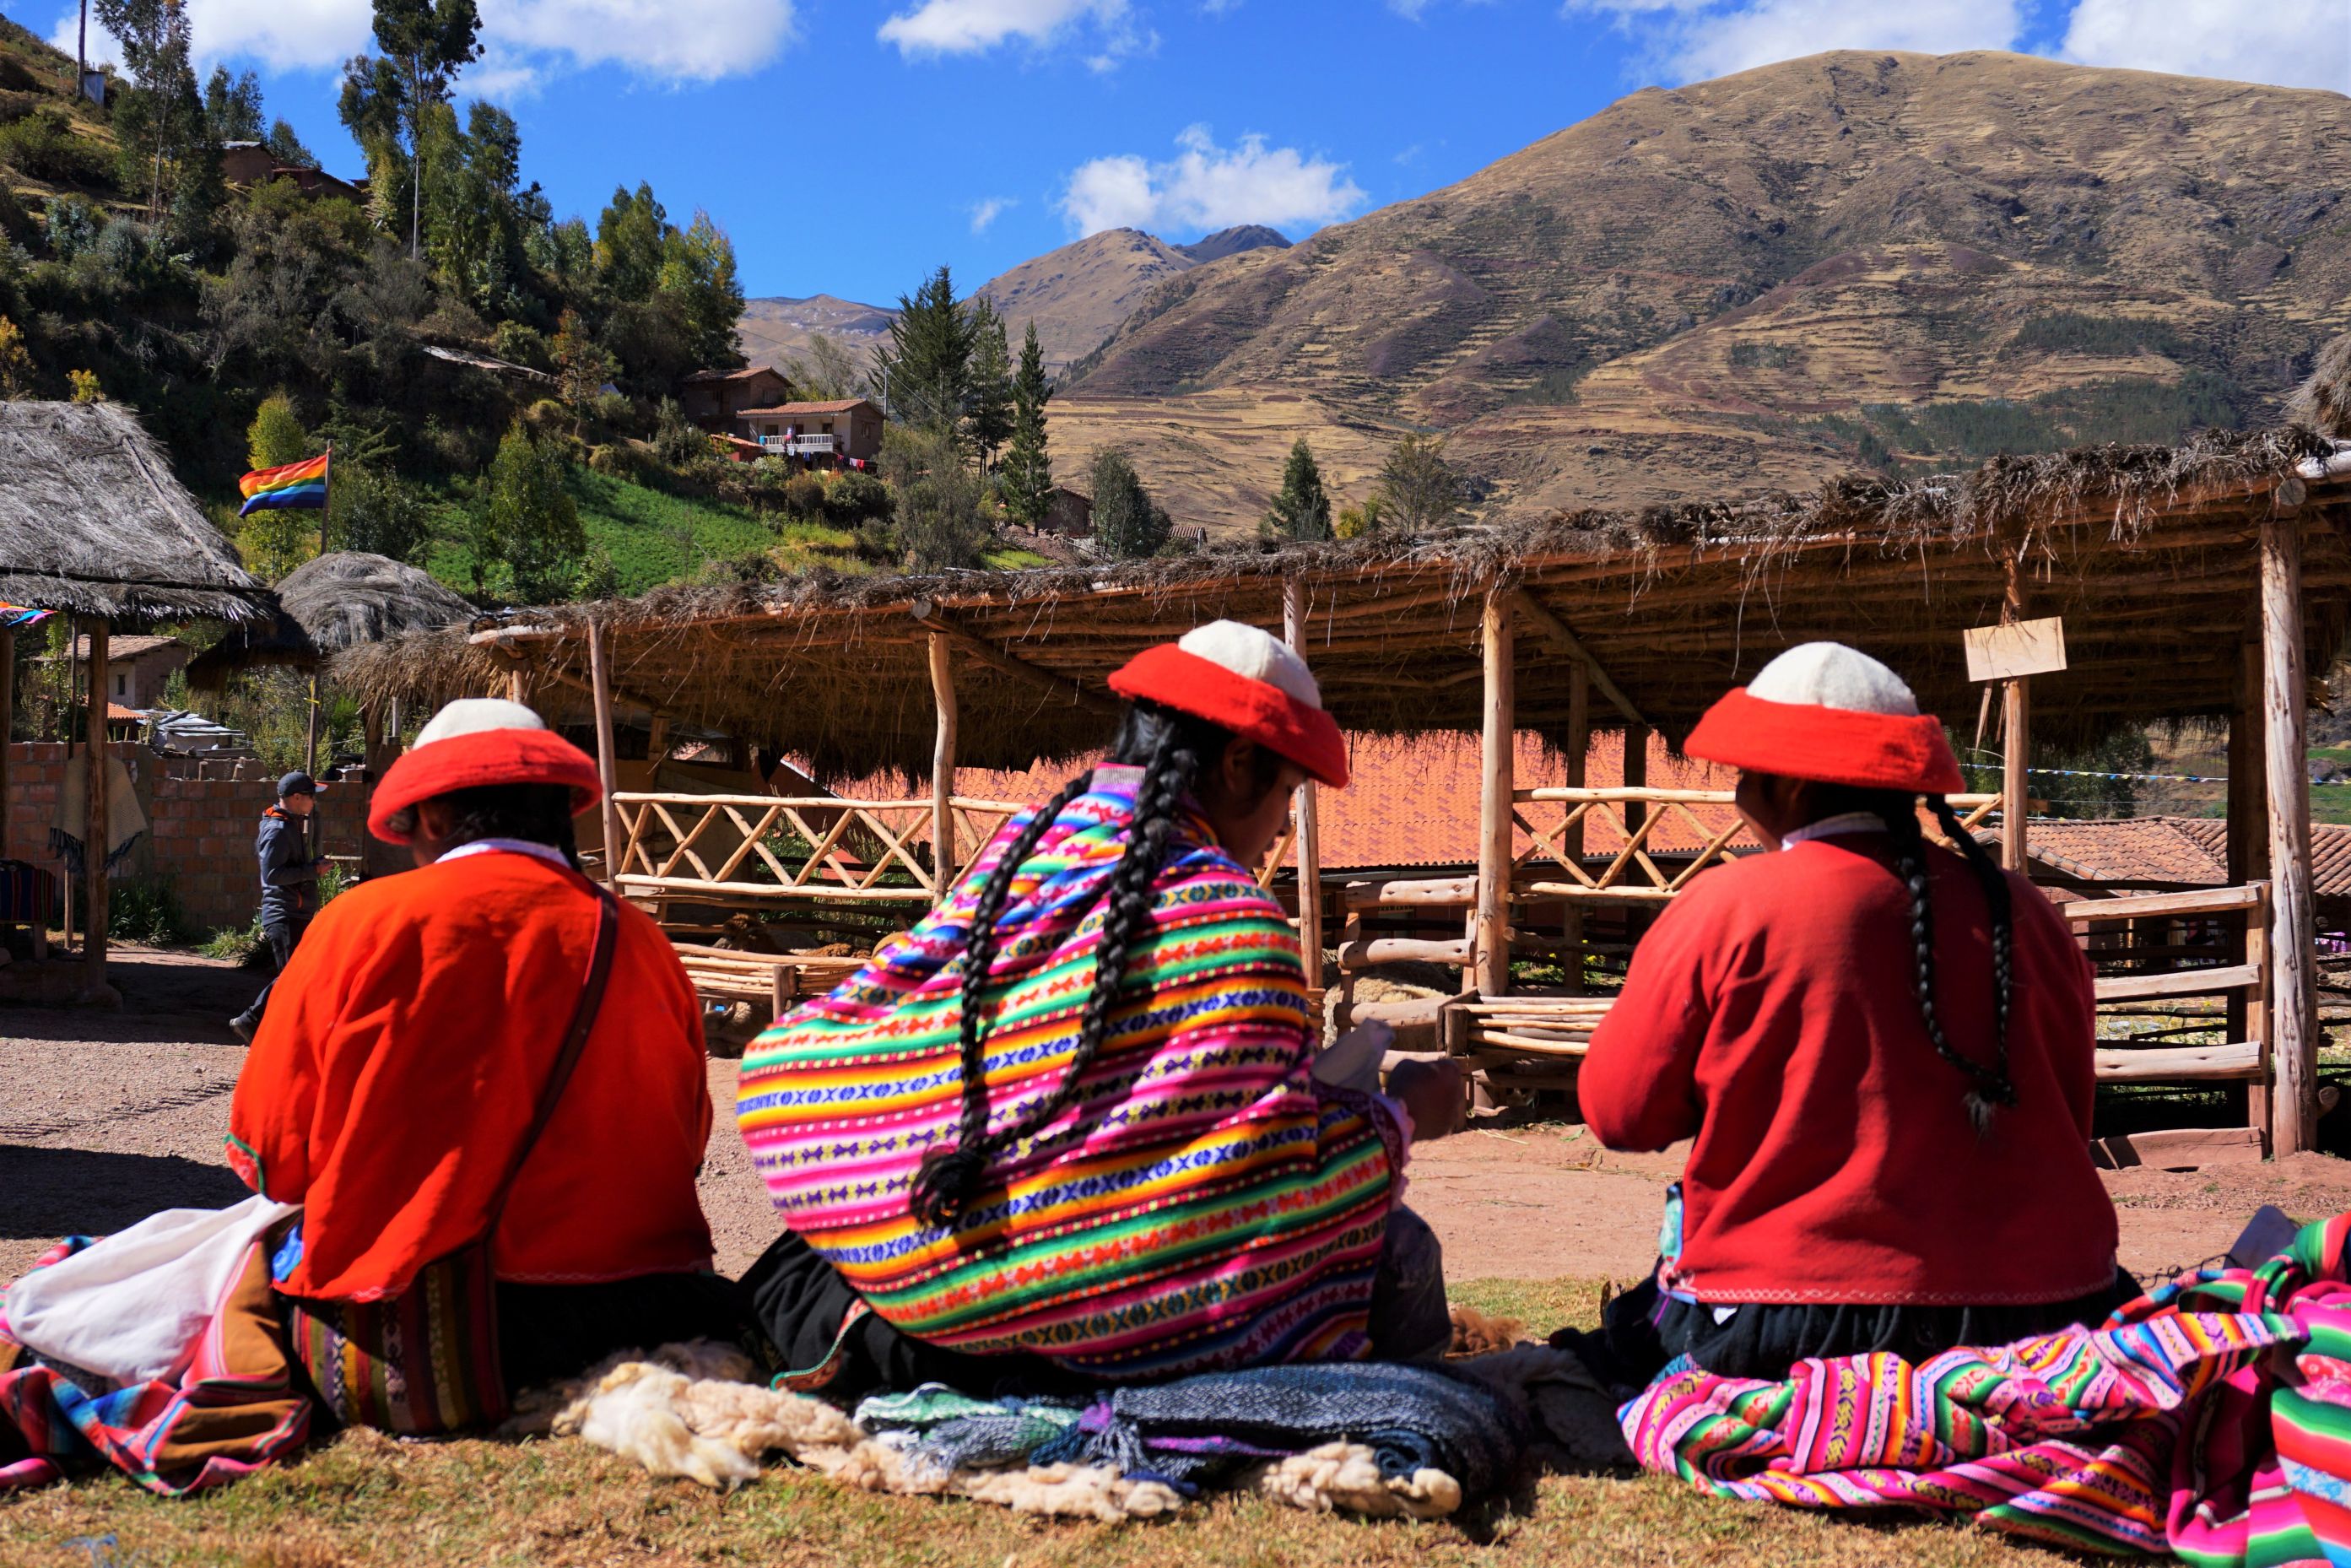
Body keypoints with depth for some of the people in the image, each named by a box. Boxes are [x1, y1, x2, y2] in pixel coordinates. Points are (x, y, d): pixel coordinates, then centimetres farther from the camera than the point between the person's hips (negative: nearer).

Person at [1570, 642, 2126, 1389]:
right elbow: (2070, 1115, 16)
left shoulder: (1726, 908, -9)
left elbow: (1620, 1113, -1)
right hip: (2034, 1312, 3)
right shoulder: (2024, 911, 3)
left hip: (1783, 1327, -2)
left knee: (1620, 1341, 22)